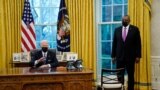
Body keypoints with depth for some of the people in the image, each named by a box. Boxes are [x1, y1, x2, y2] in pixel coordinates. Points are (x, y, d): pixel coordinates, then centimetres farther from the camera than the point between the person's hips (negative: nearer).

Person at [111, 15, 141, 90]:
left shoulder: (135, 29, 0)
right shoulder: (117, 30, 7)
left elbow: (138, 44, -2)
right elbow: (114, 44, 8)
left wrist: (138, 56, -7)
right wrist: (113, 56, 4)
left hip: (130, 56, -2)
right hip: (119, 56, 2)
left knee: (130, 75, 6)